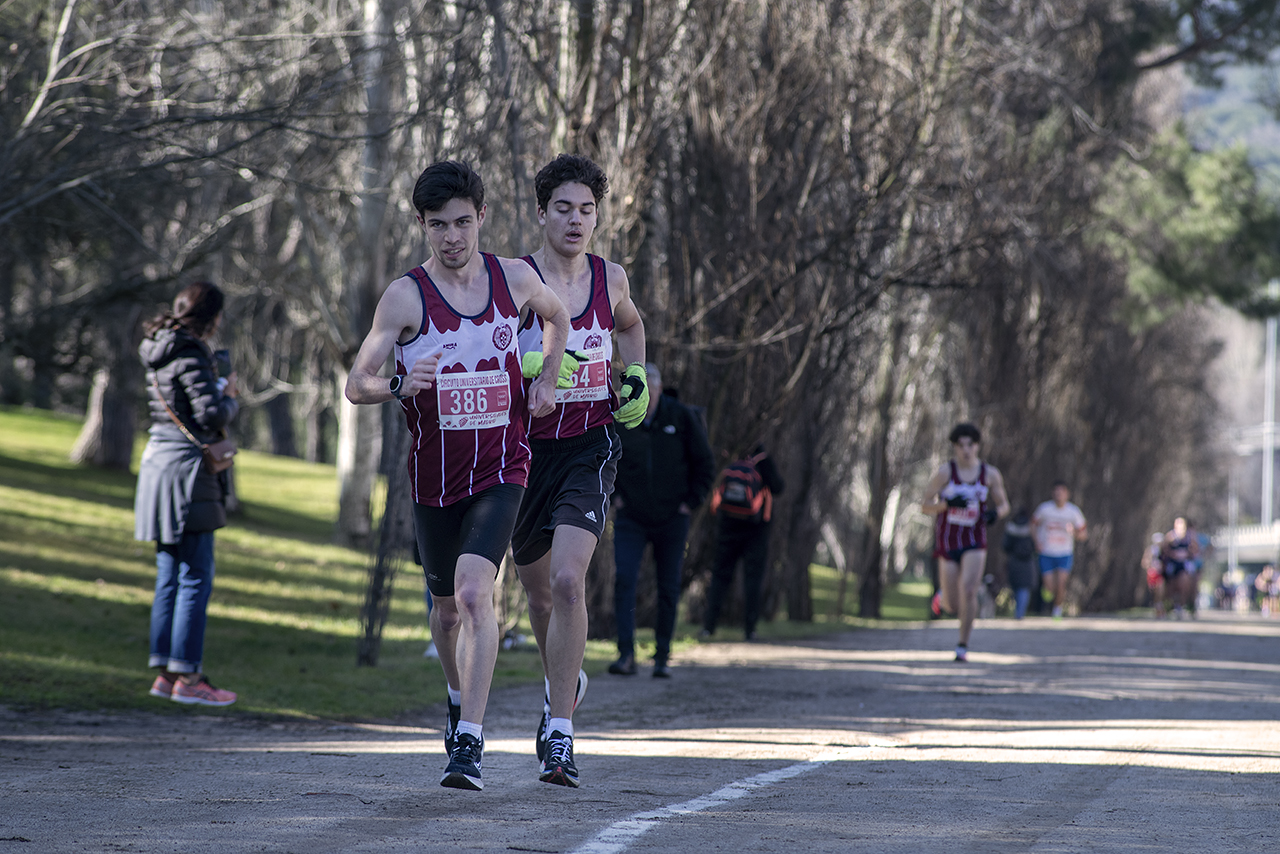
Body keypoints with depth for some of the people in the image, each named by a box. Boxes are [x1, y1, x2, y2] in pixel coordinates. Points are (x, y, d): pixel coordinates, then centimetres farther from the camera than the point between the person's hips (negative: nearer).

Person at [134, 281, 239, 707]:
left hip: (159, 461, 9)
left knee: (170, 576, 12)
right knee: (195, 577, -6)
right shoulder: (190, 354, -14)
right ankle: (187, 677, -7)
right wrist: (230, 397, -1)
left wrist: (218, 389, 15)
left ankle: (165, 672, 13)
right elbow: (212, 417, -20)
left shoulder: (160, 352, 13)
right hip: (186, 468, -9)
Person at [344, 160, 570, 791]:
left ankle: (469, 743, -24)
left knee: (473, 591, -21)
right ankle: (460, 697, 48)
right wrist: (400, 386, -35)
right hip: (434, 474, 1)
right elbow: (355, 385, -14)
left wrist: (547, 378, 8)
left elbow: (556, 317, 23)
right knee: (446, 606, 16)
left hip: (500, 471, -1)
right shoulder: (406, 296, -10)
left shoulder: (514, 278, -1)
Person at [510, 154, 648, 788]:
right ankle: (565, 681, 48)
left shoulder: (610, 279, 3)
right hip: (528, 447, 0)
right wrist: (530, 367, -29)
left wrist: (636, 375, 10)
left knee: (568, 579, -21)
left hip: (590, 447, 0)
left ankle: (560, 735, -20)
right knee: (539, 591, 16)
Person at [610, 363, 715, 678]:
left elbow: (705, 465, 2)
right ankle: (626, 655, -17)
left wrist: (690, 502, -4)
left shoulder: (682, 417, -6)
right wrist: (613, 495, 3)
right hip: (630, 519, 0)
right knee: (623, 580, -15)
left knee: (669, 589, 3)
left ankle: (663, 657, 14)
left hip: (671, 519, 0)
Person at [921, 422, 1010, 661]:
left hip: (974, 542, 0)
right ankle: (942, 597, 43)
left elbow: (1004, 505, 12)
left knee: (968, 590, -22)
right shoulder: (944, 472, -6)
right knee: (953, 605, 3)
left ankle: (963, 646, -10)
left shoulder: (990, 474, 0)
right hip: (947, 541, 0)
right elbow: (925, 506, -4)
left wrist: (996, 512, -12)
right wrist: (947, 503, -23)